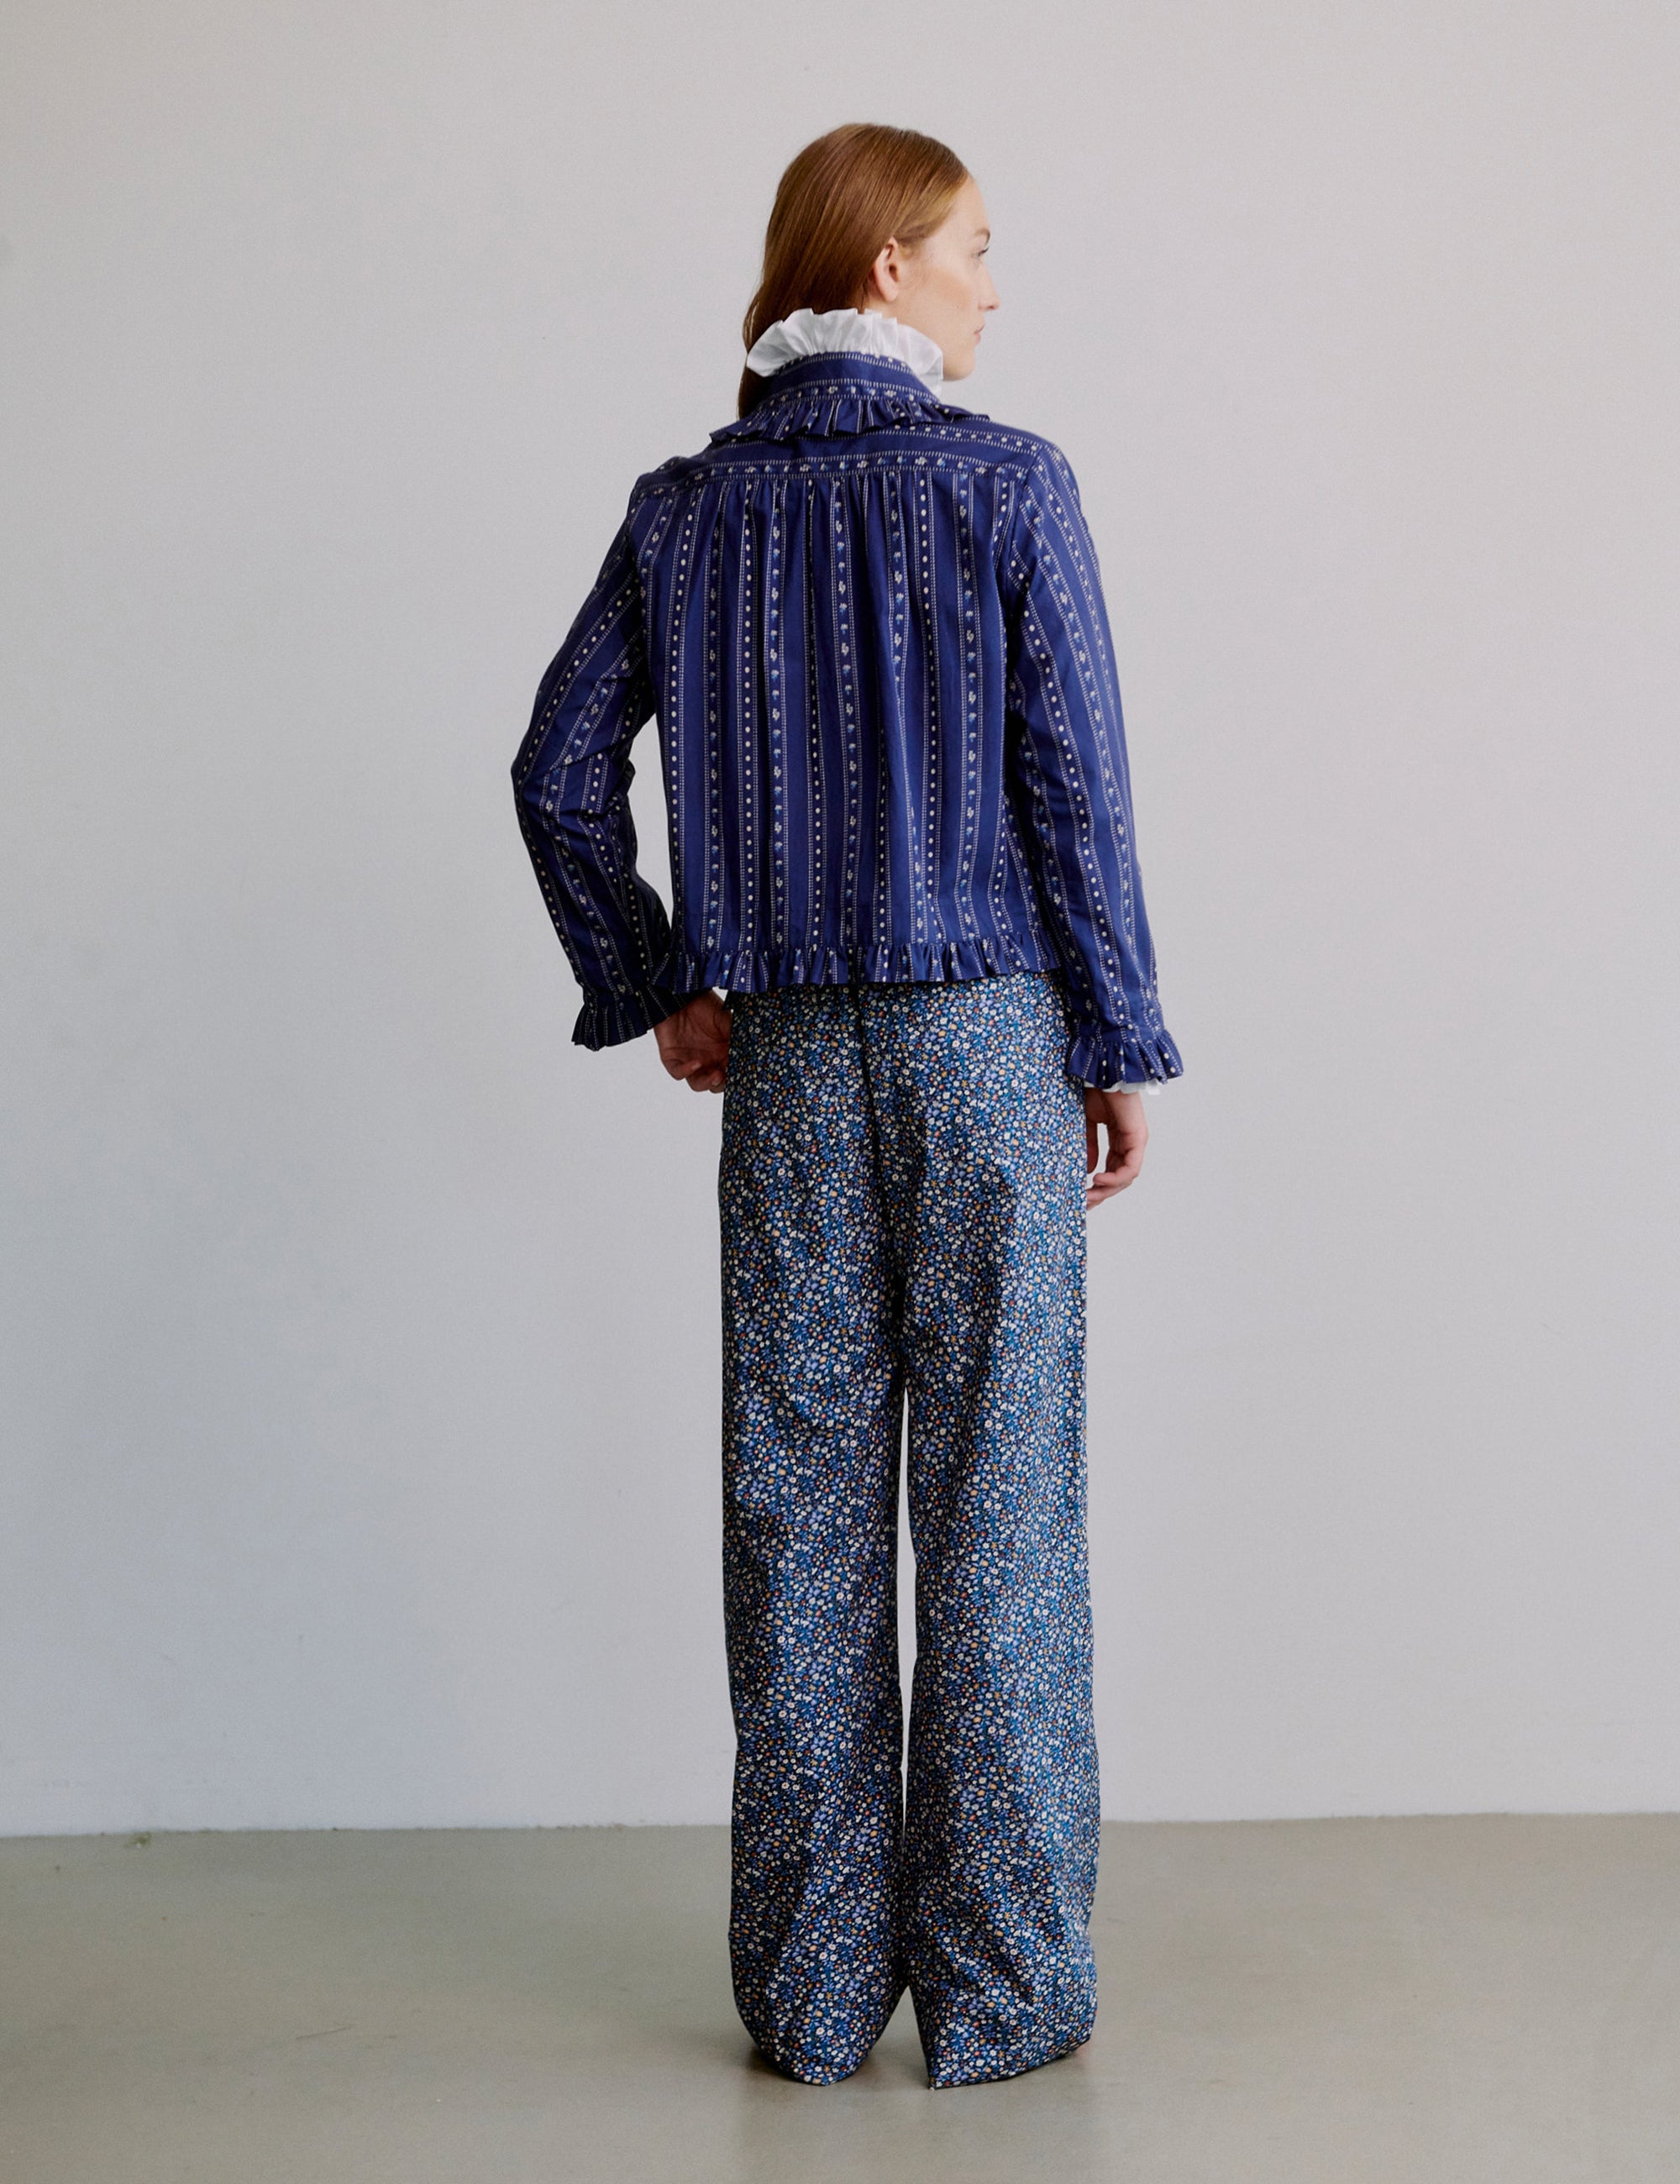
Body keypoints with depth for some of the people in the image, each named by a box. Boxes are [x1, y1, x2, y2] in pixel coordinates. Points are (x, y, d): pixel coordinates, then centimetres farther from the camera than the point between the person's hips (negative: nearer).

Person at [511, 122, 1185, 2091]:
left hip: (787, 1052, 4)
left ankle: (814, 1986, 16)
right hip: (986, 1035, -3)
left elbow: (559, 768, 6)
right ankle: (999, 1988, 11)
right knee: (993, 1500, 3)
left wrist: (653, 989, 14)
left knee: (799, 1504, 8)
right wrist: (1122, 1044, 0)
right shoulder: (1005, 483, -6)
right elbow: (1072, 784, -7)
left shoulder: (686, 509, 6)